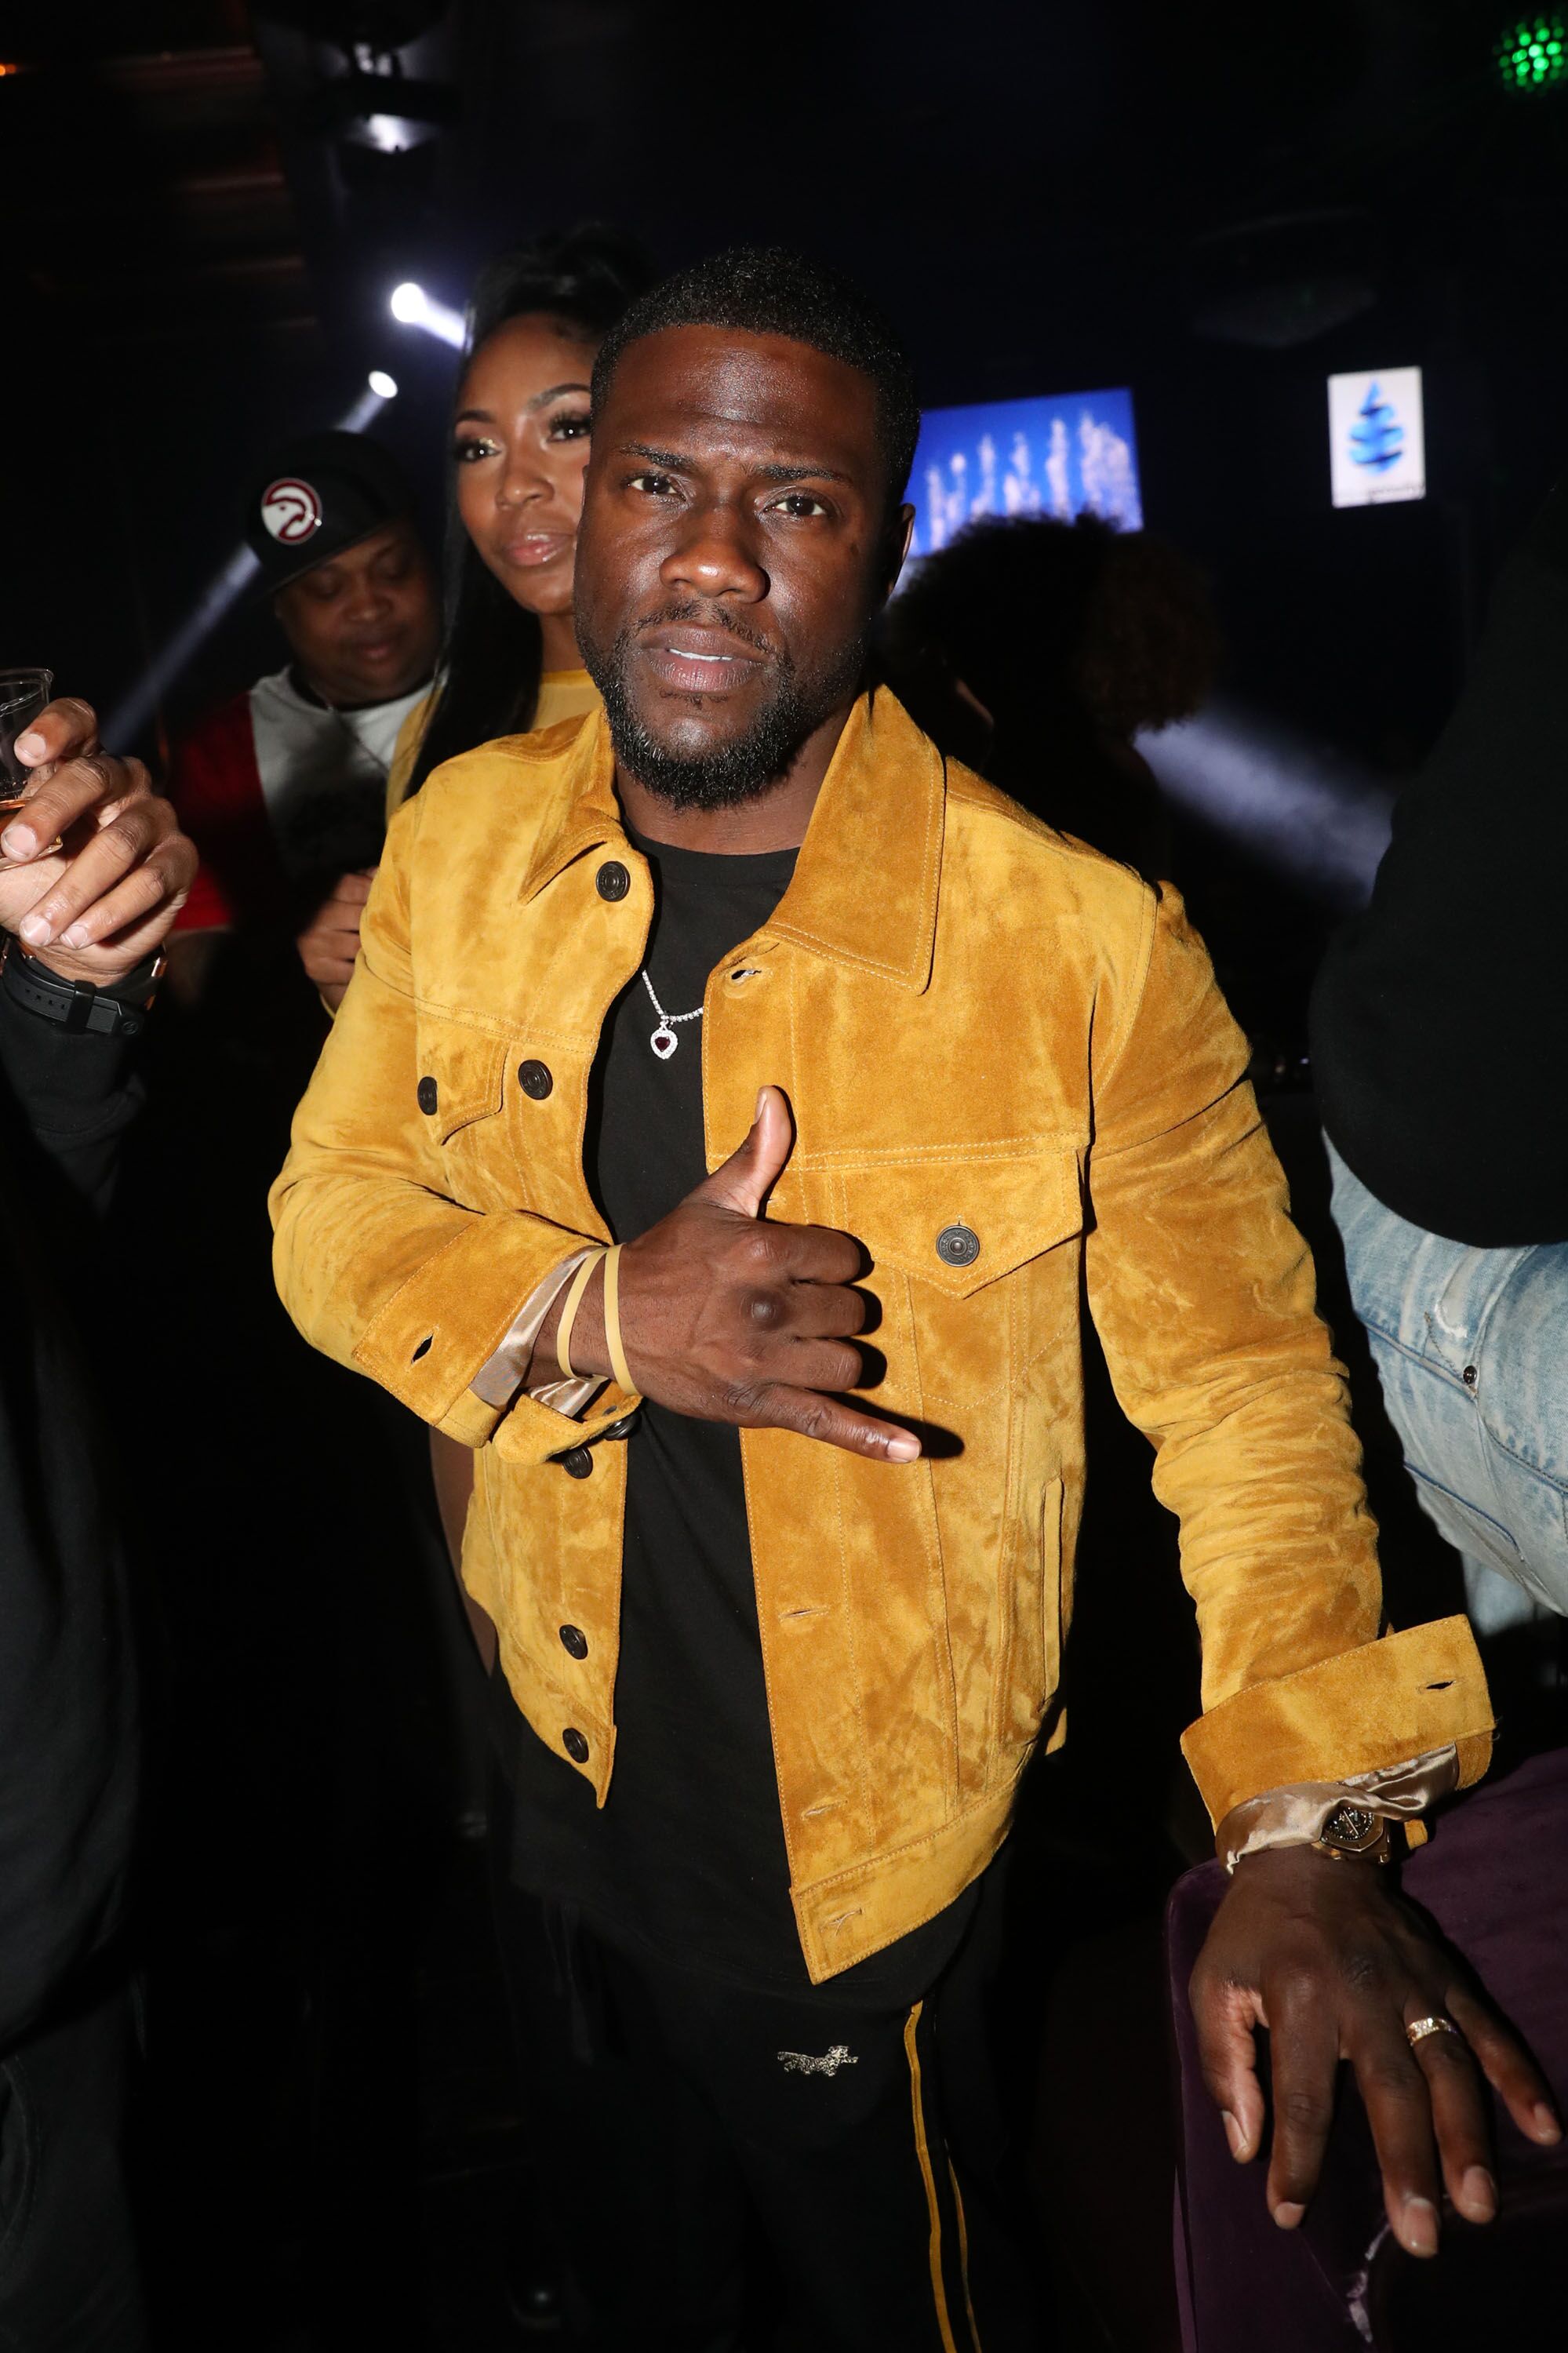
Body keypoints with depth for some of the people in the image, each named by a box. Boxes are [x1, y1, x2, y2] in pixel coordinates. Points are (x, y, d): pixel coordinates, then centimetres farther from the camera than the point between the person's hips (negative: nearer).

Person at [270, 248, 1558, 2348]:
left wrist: (1307, 1835, -25)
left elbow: (1242, 1372, -14)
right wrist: (597, 1319, -23)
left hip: (870, 1883, -4)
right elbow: (333, 1210, -2)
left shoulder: (1084, 944, -22)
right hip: (562, 1804, 4)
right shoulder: (461, 840, -8)